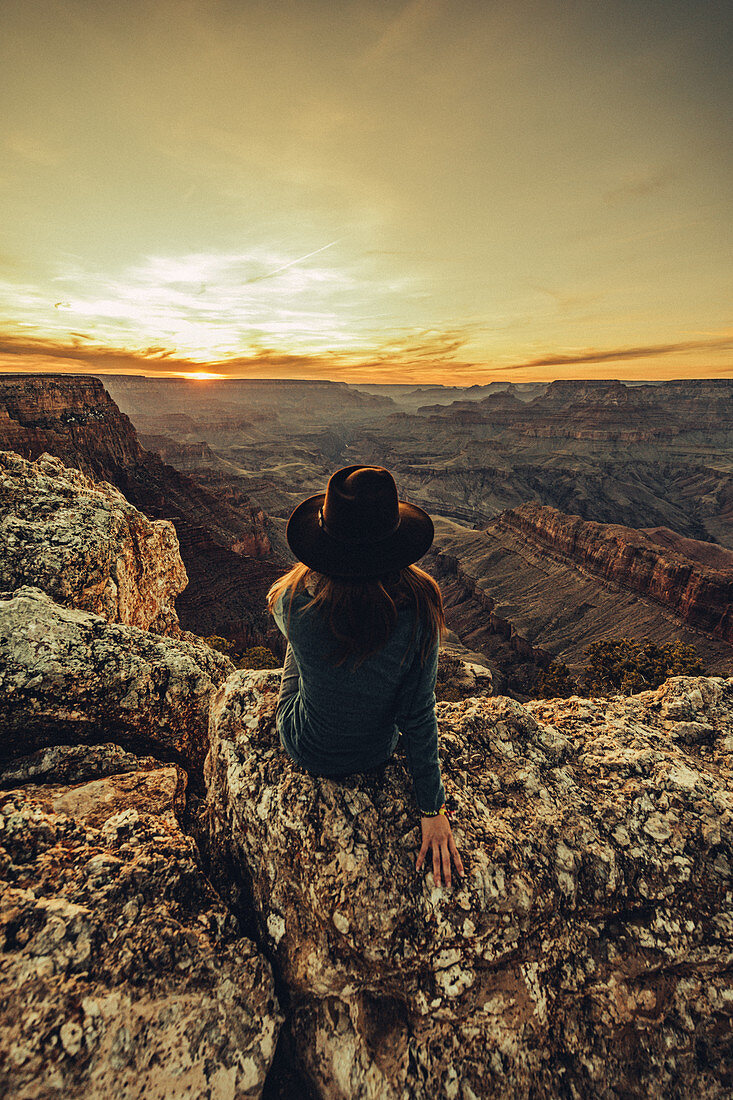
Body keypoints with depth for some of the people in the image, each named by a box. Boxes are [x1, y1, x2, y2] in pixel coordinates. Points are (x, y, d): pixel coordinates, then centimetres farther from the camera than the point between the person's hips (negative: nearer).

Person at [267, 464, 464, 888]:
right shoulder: (419, 611, -30)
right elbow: (419, 716, -20)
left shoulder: (295, 599, -31)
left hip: (308, 753, 0)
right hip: (378, 753, 1)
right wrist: (433, 809, -5)